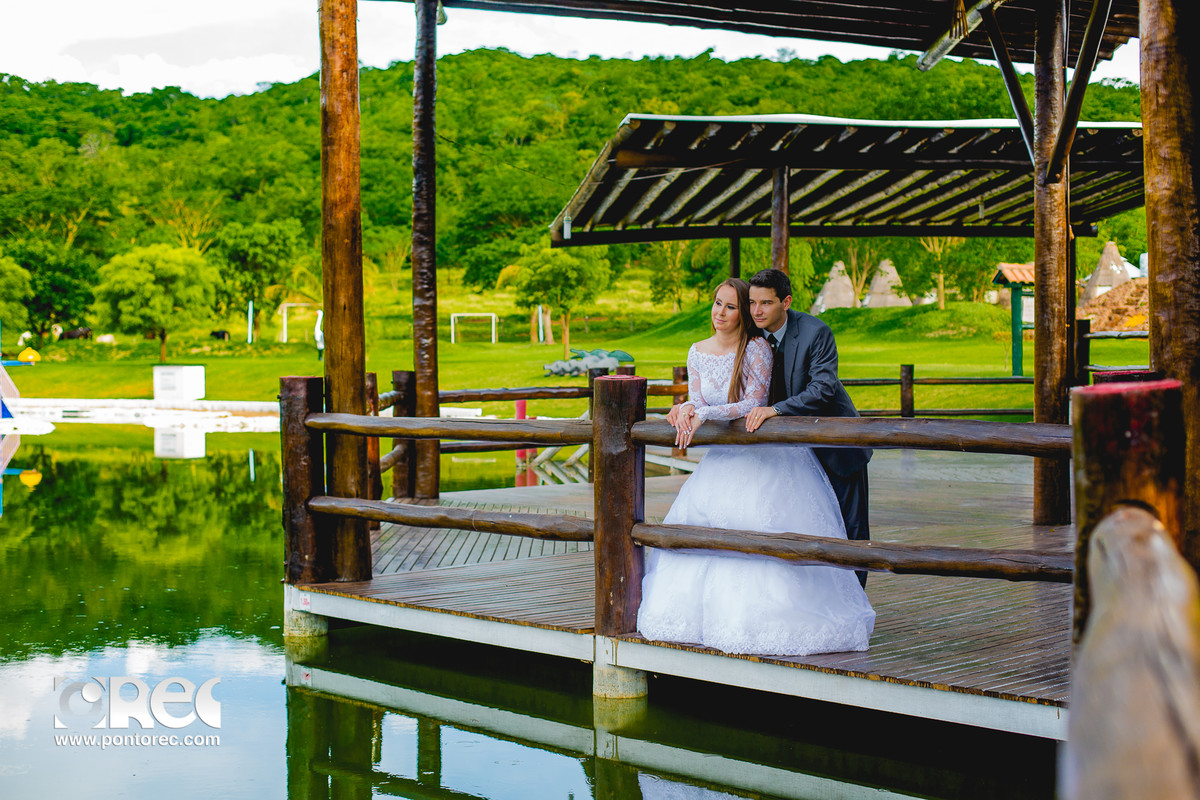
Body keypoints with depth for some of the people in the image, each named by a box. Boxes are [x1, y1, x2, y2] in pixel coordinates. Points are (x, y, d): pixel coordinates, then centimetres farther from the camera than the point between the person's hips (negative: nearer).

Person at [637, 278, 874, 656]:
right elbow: (697, 404, 5)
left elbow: (754, 403, -17)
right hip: (722, 456, 5)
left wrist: (705, 414, -26)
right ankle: (713, 608, 11)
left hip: (765, 455, -5)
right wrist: (686, 408, -19)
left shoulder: (757, 348, -13)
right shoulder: (698, 352, 5)